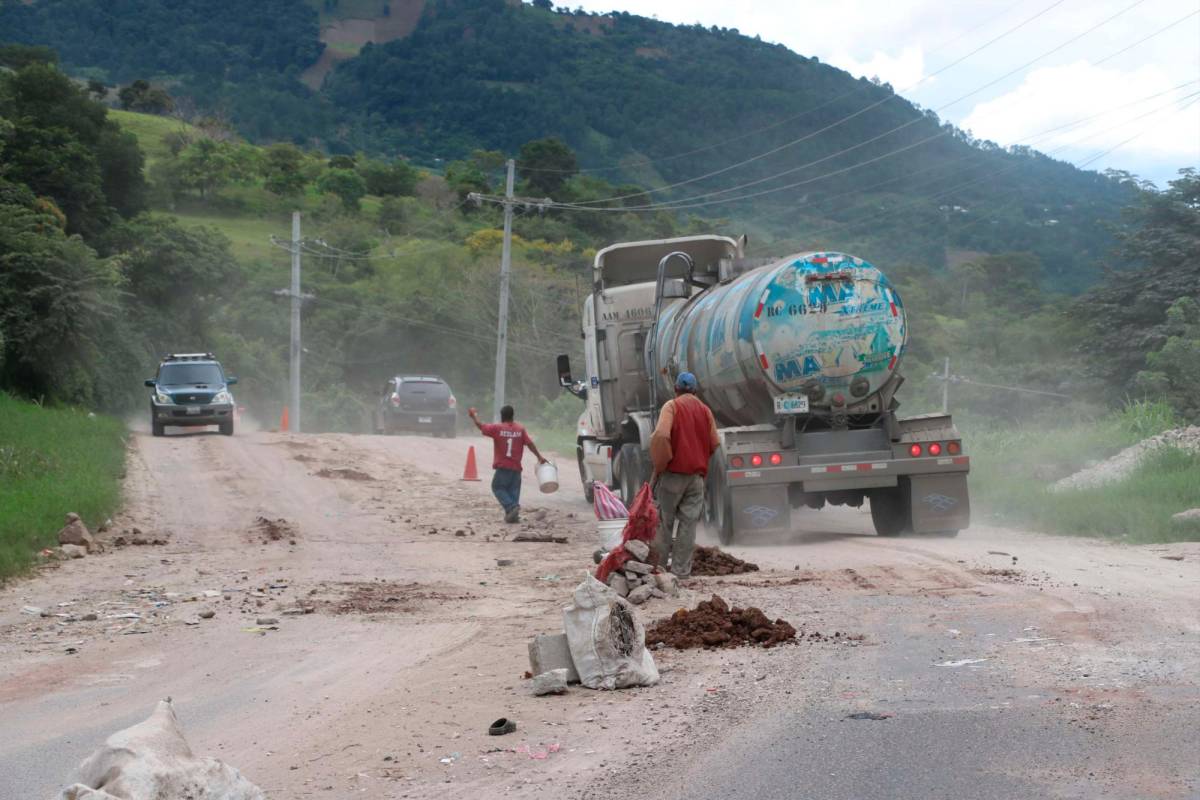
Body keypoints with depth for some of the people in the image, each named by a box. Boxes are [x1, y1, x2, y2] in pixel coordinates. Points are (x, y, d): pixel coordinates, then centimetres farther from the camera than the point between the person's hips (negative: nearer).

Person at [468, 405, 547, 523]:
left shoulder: (497, 428, -5)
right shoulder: (521, 429, 2)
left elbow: (481, 426, 4)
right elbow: (530, 443, -3)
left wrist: (474, 416, 21)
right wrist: (539, 457, 0)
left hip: (503, 466, -3)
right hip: (516, 467, 3)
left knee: (498, 487, 7)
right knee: (513, 490, 9)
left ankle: (511, 507, -13)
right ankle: (513, 515, 3)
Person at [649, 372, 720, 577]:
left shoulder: (672, 406, -4)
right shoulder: (705, 410, 9)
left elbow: (661, 435, -18)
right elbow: (715, 443, 9)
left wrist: (659, 465, -8)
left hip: (673, 473, -3)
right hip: (697, 475, 3)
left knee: (664, 521, 5)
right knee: (689, 522, 3)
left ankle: (659, 565, 7)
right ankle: (681, 569, 1)